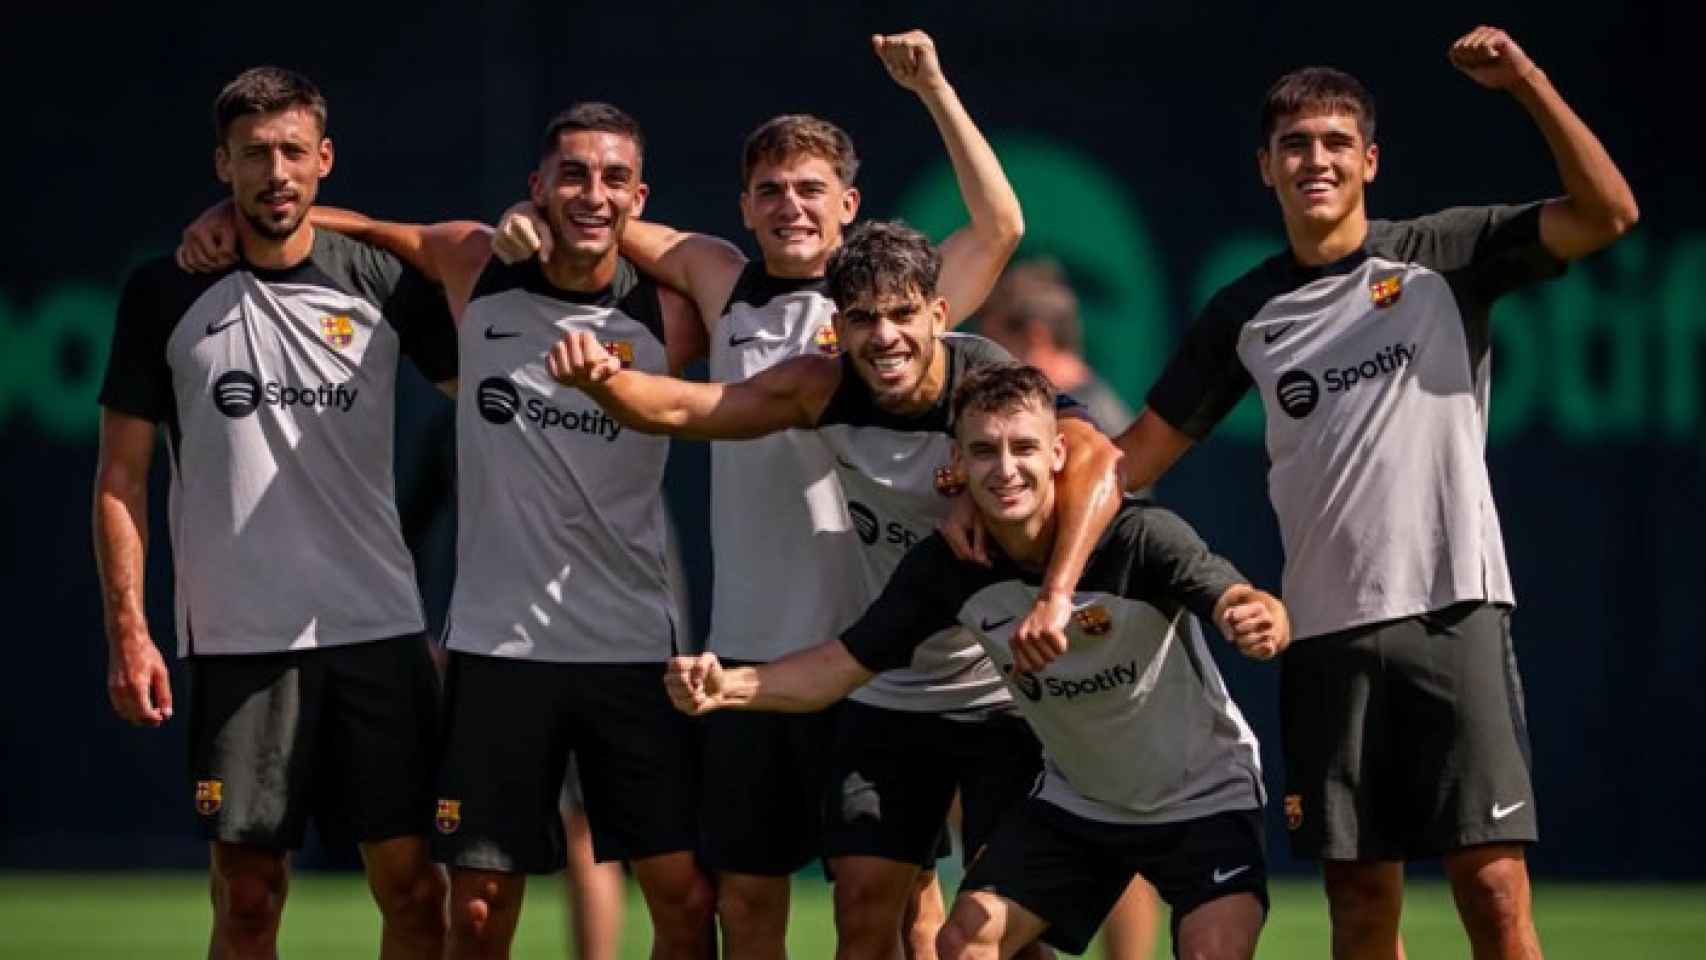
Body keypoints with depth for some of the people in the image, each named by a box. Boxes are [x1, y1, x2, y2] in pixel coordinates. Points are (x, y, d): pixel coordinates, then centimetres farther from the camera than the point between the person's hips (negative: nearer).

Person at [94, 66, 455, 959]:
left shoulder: (384, 283, 4)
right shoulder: (164, 296, 2)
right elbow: (121, 474, 4)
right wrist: (127, 629, -3)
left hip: (378, 631, 1)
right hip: (236, 644, -1)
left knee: (411, 885, -2)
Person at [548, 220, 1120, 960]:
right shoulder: (826, 392, -9)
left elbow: (1092, 458, -42)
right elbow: (674, 408, -9)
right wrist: (600, 379, -32)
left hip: (1003, 696, -4)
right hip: (888, 697, 4)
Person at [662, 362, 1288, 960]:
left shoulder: (1142, 537, -29)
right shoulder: (945, 569, -16)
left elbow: (1241, 606, -42)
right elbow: (840, 666, -11)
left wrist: (1262, 622, -68)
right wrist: (728, 685, -29)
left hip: (1203, 798, -4)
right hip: (1077, 801, 4)